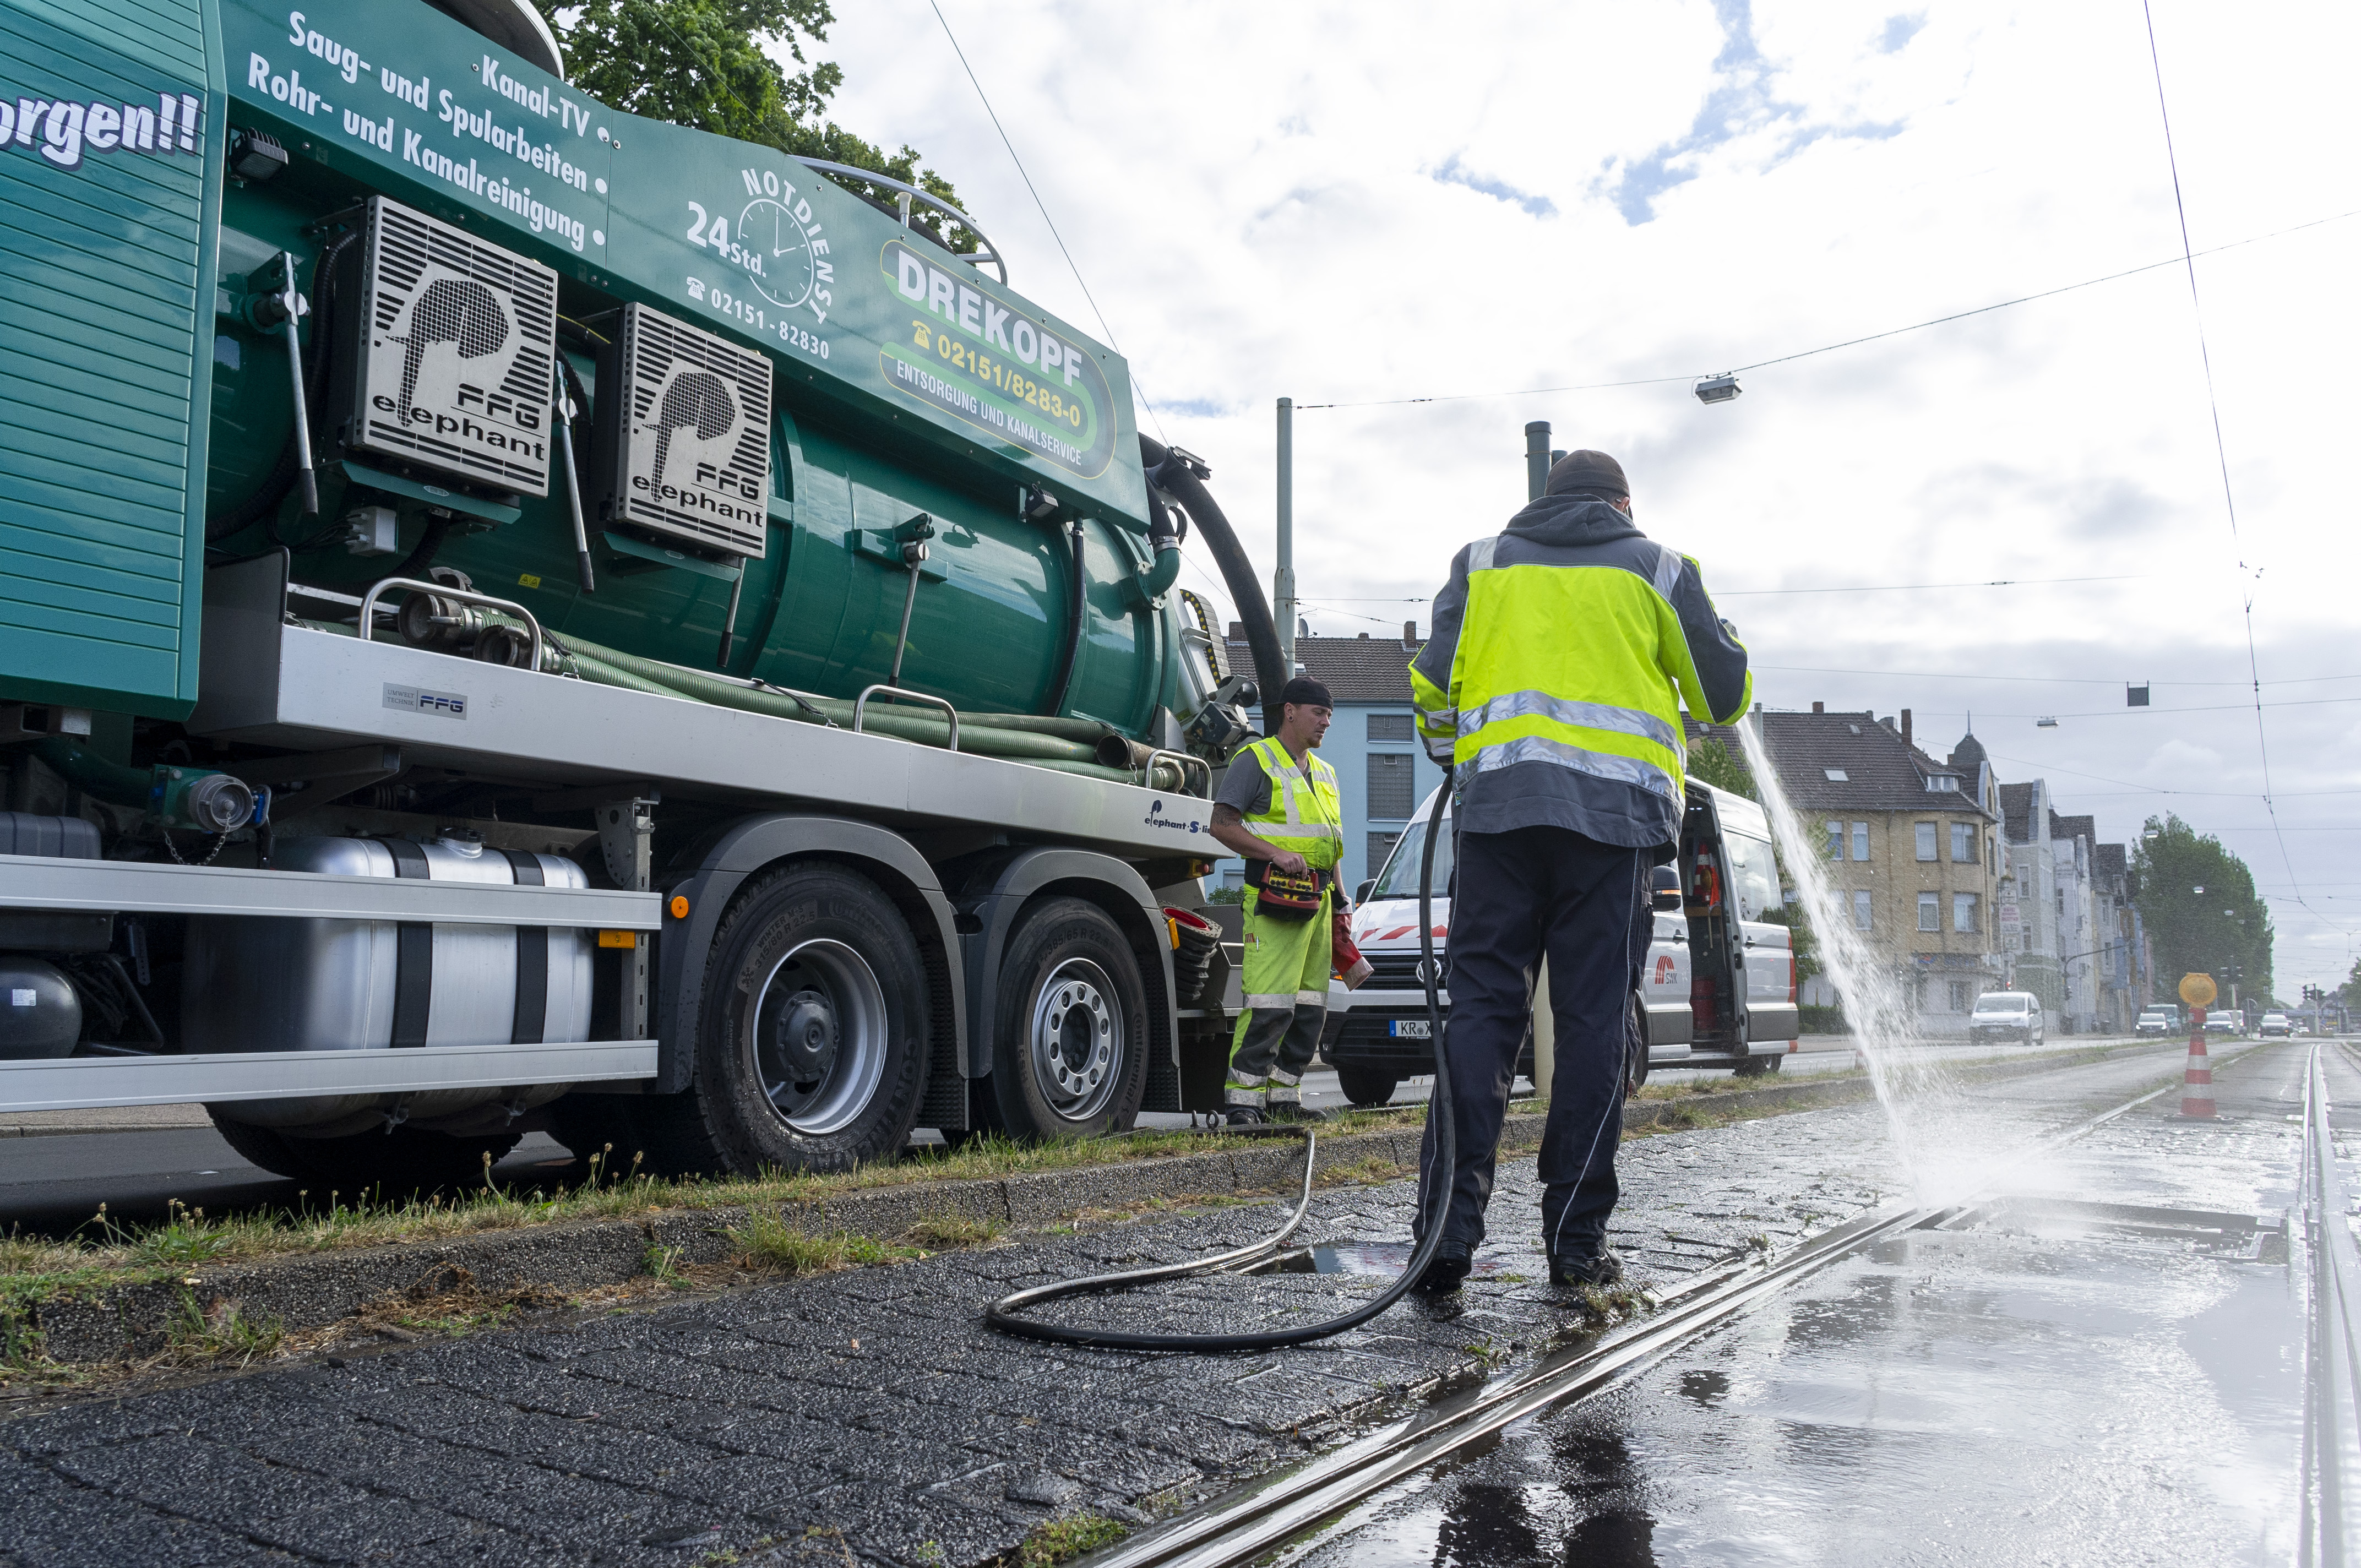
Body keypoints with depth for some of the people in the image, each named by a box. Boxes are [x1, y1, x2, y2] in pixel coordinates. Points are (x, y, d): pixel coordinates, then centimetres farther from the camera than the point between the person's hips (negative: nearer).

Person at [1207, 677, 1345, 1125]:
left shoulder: (1324, 773, 24)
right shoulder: (1256, 760, -1)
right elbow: (1222, 824, -9)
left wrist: (1340, 904, 22)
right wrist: (1276, 853, -19)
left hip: (1317, 900, 8)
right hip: (1274, 898, -8)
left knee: (1311, 1006, 8)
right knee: (1270, 1003, -14)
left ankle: (1283, 1095, 16)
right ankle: (1244, 1098, -9)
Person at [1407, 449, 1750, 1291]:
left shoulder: (1481, 561, 18)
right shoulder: (1656, 569, 15)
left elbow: (1435, 686, 9)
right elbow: (1726, 694, 18)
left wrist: (1452, 752, 28)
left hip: (1497, 804, 1)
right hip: (1615, 810, -1)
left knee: (1480, 1009, -1)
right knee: (1593, 1021, 2)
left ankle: (1448, 1233, -8)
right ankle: (1576, 1242, 4)